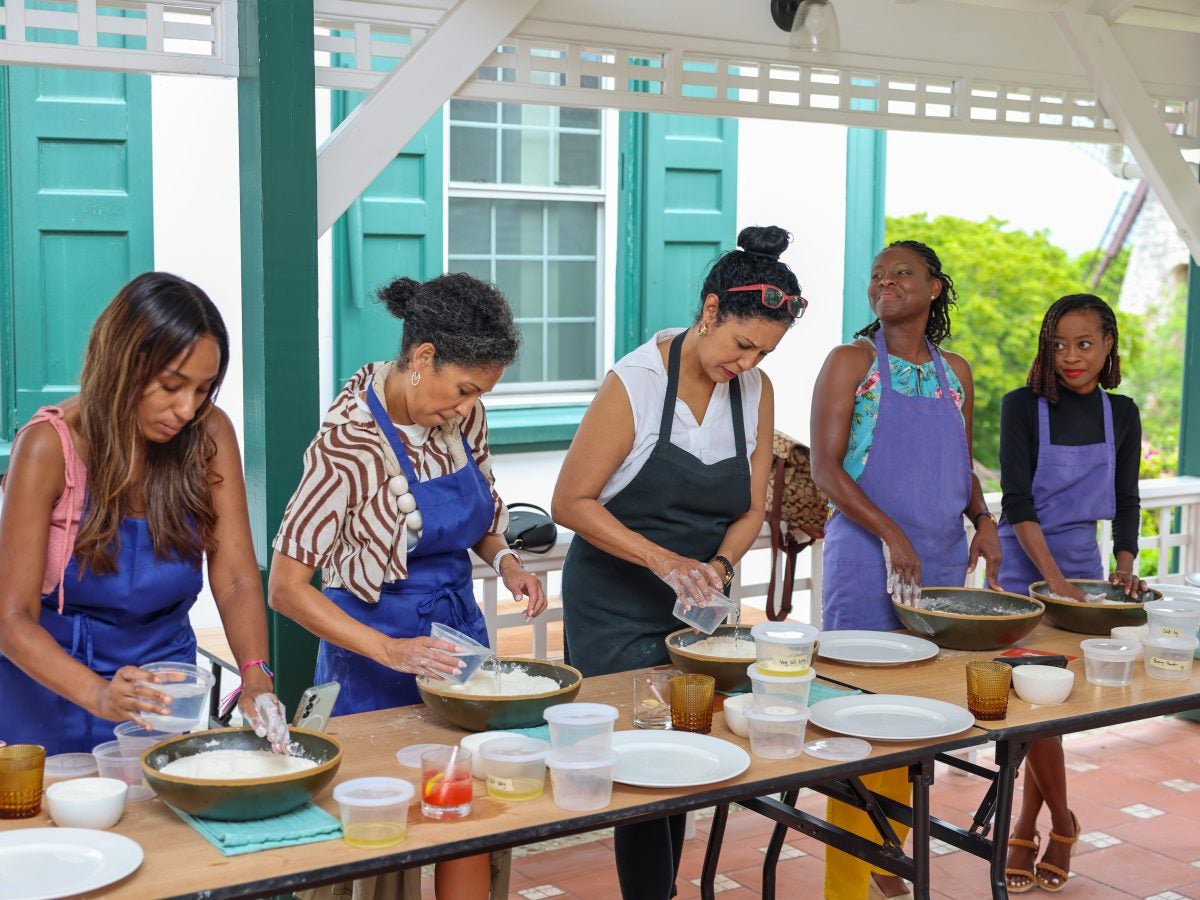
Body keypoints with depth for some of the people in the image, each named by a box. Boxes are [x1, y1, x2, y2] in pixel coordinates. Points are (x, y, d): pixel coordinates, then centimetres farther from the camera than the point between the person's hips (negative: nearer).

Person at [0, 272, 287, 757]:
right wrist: (98, 694, -39)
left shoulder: (209, 435, -11)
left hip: (161, 684, 3)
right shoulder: (50, 445, -20)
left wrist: (255, 677, -30)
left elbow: (236, 580, -12)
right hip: (54, 686, -3)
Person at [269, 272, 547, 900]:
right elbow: (286, 588, -17)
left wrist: (505, 561, -5)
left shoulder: (464, 416, -2)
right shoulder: (348, 442, -21)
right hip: (377, 657, -6)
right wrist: (387, 650, -26)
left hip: (459, 631, 6)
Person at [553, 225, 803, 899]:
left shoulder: (757, 391, 0)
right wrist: (664, 561, -24)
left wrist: (720, 566, -13)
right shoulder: (637, 382, -16)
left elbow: (751, 509, 7)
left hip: (695, 607, 5)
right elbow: (572, 502, -15)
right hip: (617, 608, -5)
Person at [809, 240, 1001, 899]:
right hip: (866, 558, -5)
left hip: (942, 559, 5)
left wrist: (982, 519, 1)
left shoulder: (955, 372, 13)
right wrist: (891, 534, -19)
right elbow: (824, 467, -9)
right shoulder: (852, 362, -2)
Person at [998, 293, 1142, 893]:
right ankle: (1061, 821, 12)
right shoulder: (1023, 406, -8)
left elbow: (1126, 502, 10)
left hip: (1083, 564, 4)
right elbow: (1017, 500, -13)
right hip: (1023, 562, -3)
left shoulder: (1120, 414, 5)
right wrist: (1052, 577, -22)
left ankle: (1024, 831, 15)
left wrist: (1124, 567, -6)